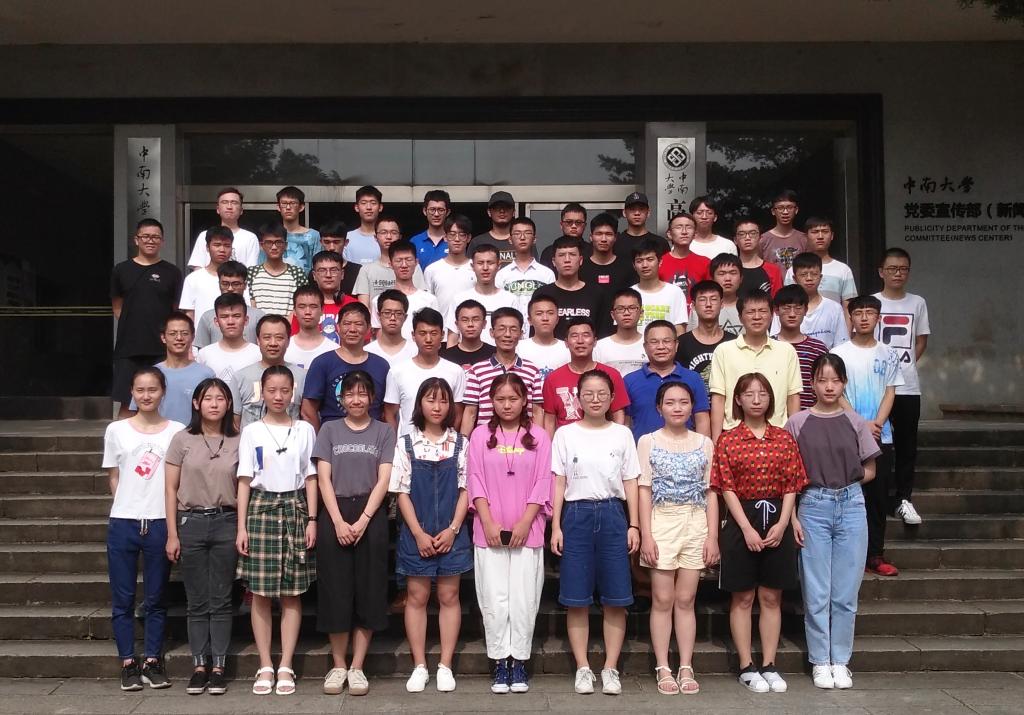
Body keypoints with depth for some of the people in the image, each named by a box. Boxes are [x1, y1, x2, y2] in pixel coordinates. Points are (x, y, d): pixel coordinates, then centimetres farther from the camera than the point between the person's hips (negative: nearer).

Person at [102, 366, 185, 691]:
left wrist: (173, 523, -2)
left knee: (156, 599, 7)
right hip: (123, 523, 1)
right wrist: (130, 506, 3)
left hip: (160, 523, -1)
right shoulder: (116, 430, 5)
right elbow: (113, 477, 11)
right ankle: (128, 663, 15)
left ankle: (153, 662, 18)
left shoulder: (177, 431, 2)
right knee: (122, 599, 5)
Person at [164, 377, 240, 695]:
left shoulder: (237, 442, 4)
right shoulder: (182, 439, 1)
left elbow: (242, 490, 6)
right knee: (197, 601, 6)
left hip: (226, 522, 0)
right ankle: (199, 666, 14)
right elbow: (171, 489, 1)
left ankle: (219, 666, 12)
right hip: (191, 522, 0)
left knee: (221, 600, 4)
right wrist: (172, 534, -3)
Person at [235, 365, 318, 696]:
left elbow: (310, 478, 7)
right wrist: (241, 526, -3)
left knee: (292, 593, 0)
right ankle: (265, 667, 8)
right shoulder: (251, 432, 5)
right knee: (260, 593, -1)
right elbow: (244, 481, 3)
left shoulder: (305, 430, 7)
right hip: (261, 508, 0)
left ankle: (285, 667, 6)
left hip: (295, 509, 0)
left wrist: (312, 519, -2)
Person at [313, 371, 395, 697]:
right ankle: (338, 665, 10)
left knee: (368, 590, -1)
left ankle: (357, 667, 6)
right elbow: (323, 478, 3)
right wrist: (338, 520, -9)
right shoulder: (329, 429, 11)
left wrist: (363, 520, -12)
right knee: (336, 589, 0)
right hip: (334, 516, 1)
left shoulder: (384, 432, 8)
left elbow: (384, 480, 0)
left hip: (371, 516, 0)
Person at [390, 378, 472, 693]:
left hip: (451, 533, 1)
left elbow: (465, 489, 0)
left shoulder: (460, 443, 2)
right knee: (417, 596, 5)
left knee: (449, 596, 5)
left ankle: (445, 665, 13)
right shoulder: (406, 443, 0)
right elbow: (402, 492, -2)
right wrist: (418, 533, -9)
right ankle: (419, 666, 14)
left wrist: (452, 529, -9)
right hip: (416, 533, 0)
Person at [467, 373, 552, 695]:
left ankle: (519, 662, 13)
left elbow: (542, 483, 0)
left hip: (527, 531, 0)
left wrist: (525, 523, -9)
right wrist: (489, 523, -8)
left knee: (524, 599, 2)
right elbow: (475, 482, 1)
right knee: (494, 600, 2)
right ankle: (500, 663, 12)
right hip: (489, 532, 0)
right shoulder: (481, 435, 4)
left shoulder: (538, 436, 3)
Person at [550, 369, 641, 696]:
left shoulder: (622, 434, 7)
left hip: (612, 514, 1)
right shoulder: (565, 434, 4)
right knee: (577, 599, 1)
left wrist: (634, 525, 1)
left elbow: (630, 483, 8)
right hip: (576, 514, -1)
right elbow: (559, 483, 4)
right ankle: (583, 668, 11)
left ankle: (610, 669, 10)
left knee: (615, 598, 0)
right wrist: (555, 526, -2)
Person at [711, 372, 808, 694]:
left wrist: (782, 524, -9)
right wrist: (747, 528, -13)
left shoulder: (784, 438, 6)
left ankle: (769, 666, 15)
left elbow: (791, 486, 3)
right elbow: (727, 488, -5)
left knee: (771, 597, 8)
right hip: (741, 520, -2)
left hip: (776, 519, 3)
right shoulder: (727, 440, -1)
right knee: (742, 598, 4)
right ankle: (747, 667, 12)